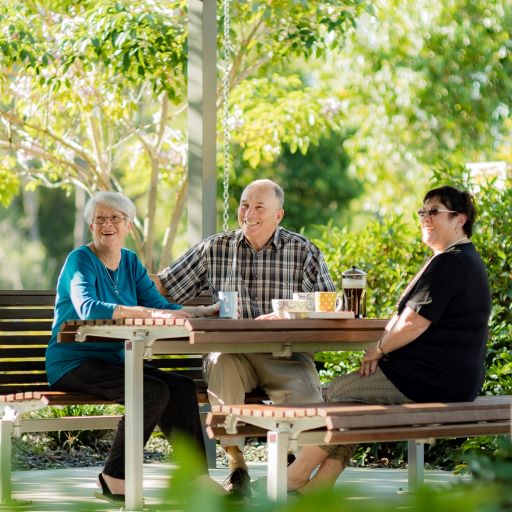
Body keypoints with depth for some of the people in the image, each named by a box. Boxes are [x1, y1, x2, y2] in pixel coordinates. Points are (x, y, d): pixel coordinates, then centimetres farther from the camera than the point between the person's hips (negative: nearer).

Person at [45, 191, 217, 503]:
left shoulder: (130, 261, 11)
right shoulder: (81, 260, -12)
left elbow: (161, 305, 3)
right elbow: (87, 308, -30)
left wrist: (206, 311, -13)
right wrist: (150, 314, -37)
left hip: (114, 361, 7)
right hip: (73, 364, -7)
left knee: (183, 387, -15)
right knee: (154, 391, -27)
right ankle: (115, 479, -16)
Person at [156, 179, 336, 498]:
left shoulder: (304, 252, 6)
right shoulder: (214, 249, 11)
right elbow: (165, 288, 14)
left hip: (286, 353, -1)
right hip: (231, 350, 1)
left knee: (304, 388, -32)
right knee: (221, 369, -35)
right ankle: (236, 465, -22)